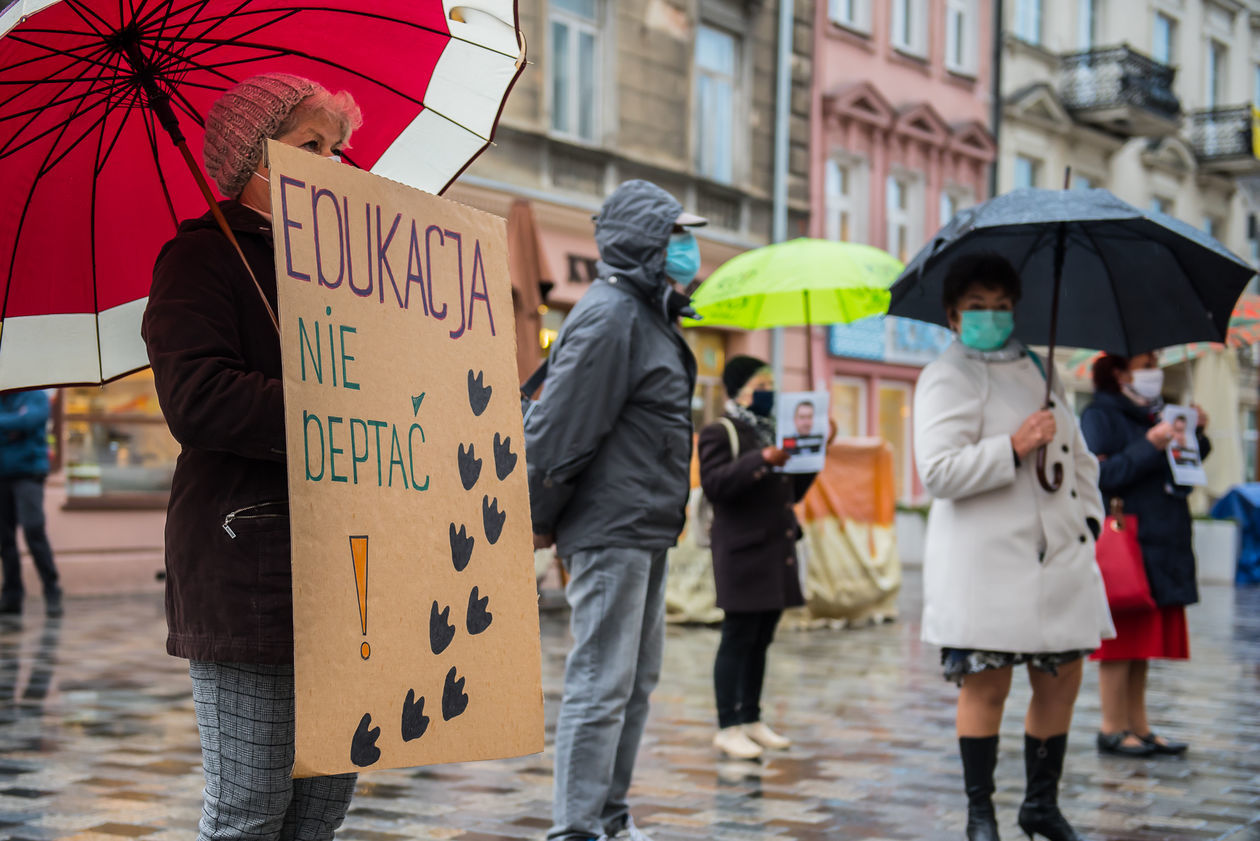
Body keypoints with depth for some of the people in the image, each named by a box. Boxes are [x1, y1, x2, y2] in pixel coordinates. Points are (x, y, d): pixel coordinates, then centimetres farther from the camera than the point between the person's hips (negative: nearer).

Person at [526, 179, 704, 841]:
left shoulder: (649, 315, 16)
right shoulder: (610, 317, -16)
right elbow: (557, 427, -20)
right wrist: (541, 520, -10)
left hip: (646, 534, 10)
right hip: (612, 532, -10)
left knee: (637, 679, 15)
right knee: (601, 683, -7)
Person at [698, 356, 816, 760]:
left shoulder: (773, 433, 20)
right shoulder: (719, 433, -4)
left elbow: (793, 493, 23)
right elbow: (714, 484, -19)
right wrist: (761, 461, -28)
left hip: (776, 552, 8)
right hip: (743, 552, -8)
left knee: (761, 640, 11)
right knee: (738, 639, -6)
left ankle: (752, 719, 19)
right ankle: (728, 727, -2)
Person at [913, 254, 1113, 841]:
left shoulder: (1038, 371, 19)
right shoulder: (948, 376, -3)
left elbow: (1078, 456, 28)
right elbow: (938, 472, -15)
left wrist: (1088, 518, 14)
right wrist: (1013, 447, -19)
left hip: (1059, 554, 7)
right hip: (984, 561, -7)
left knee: (1061, 677, 8)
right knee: (986, 684, -3)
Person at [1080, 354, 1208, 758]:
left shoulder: (1153, 416, 19)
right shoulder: (1100, 416, -4)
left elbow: (1182, 478, 20)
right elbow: (1101, 476, -17)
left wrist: (1195, 436, 6)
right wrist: (1150, 445, -21)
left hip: (1161, 548, 8)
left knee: (1142, 642, 11)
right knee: (1122, 639, -5)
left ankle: (1139, 727, 16)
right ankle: (1113, 729, 1)